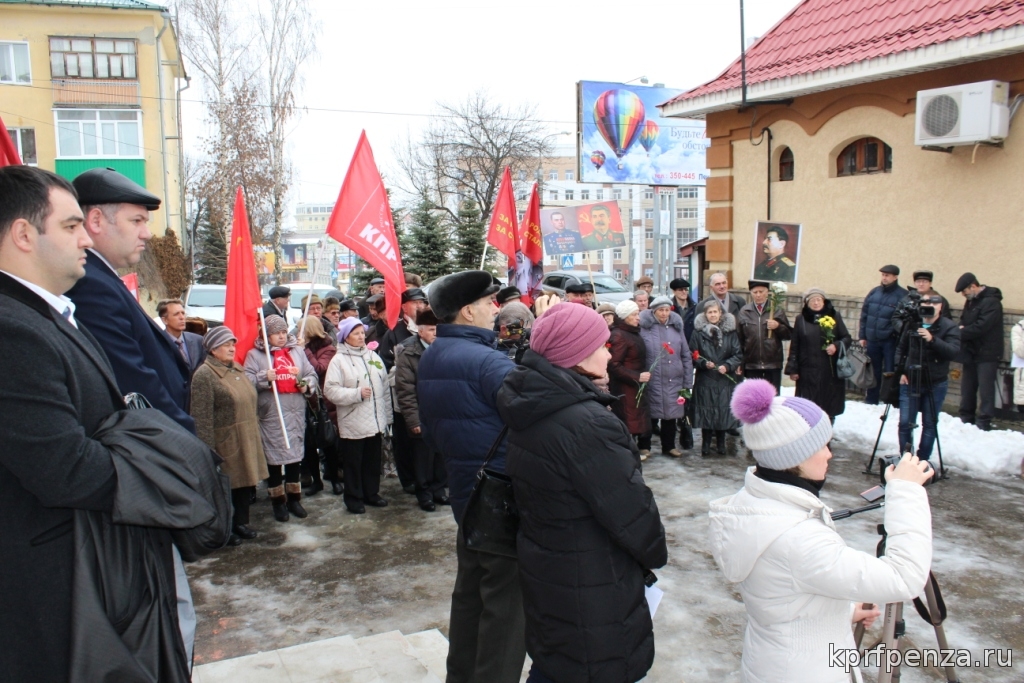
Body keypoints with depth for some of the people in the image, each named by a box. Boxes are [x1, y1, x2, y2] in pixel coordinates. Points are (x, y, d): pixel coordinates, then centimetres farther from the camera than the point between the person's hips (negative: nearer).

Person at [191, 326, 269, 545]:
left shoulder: (237, 368, 11)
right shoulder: (204, 375, -15)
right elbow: (202, 417, -19)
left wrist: (255, 426, 19)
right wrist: (208, 448, -21)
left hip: (246, 438, 8)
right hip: (224, 442, -8)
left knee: (246, 480, 14)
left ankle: (241, 522, 29)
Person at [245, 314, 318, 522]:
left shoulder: (297, 351, 14)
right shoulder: (255, 354, 1)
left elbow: (311, 374, 15)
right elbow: (247, 382, -7)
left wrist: (307, 384, -5)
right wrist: (265, 377, -23)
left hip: (296, 413, 4)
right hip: (271, 414, -4)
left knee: (296, 454, 10)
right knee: (274, 457, 2)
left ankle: (294, 498, 25)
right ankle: (278, 502, 16)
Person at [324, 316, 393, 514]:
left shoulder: (373, 356, 8)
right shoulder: (339, 360, -7)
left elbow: (385, 386, 10)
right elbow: (330, 390, -14)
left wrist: (387, 415, 9)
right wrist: (357, 393, -19)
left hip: (376, 421, 5)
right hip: (352, 424, -4)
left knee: (373, 460, 14)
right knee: (353, 462, 6)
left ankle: (372, 493, 30)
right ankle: (354, 498, 19)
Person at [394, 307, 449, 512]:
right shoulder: (408, 353, -6)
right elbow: (405, 389, -8)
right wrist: (413, 418, -11)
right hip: (422, 415, -3)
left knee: (442, 454, 8)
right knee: (423, 455, 7)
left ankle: (438, 489, 26)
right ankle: (424, 493, 22)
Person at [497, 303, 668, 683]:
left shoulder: (531, 409, 1)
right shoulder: (587, 424, -27)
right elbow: (631, 508, -21)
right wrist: (656, 553, -2)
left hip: (542, 571, 8)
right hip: (592, 592, -8)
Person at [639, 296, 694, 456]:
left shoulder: (676, 327, 8)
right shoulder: (644, 328, -6)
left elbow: (686, 357, 10)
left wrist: (687, 383, 6)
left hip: (674, 382, 4)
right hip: (652, 382, -4)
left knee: (671, 414, 13)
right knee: (651, 415, 4)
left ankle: (669, 446, 29)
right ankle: (644, 447, 20)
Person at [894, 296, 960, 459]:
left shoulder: (950, 327, -5)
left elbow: (953, 351, -19)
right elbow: (901, 349, 10)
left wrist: (932, 340, -32)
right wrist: (901, 371, -1)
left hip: (935, 385, -1)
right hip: (909, 382, 2)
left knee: (930, 424, 6)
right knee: (905, 423, 1)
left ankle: (922, 461, 17)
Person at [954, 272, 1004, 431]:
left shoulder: (991, 302, -16)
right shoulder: (971, 301, 13)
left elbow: (981, 327, -24)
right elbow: (964, 322, 17)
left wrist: (960, 333, -15)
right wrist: (961, 328, -6)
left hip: (987, 354, -9)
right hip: (971, 352, 9)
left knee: (985, 389, -8)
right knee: (967, 387, 12)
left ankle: (984, 422, -6)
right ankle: (966, 419, 20)